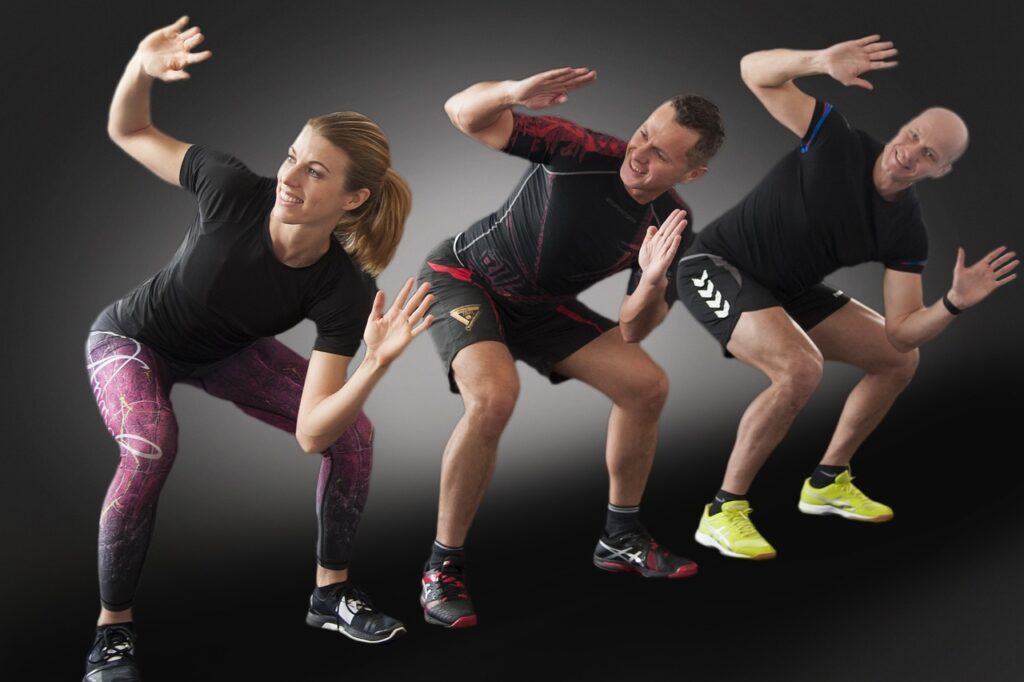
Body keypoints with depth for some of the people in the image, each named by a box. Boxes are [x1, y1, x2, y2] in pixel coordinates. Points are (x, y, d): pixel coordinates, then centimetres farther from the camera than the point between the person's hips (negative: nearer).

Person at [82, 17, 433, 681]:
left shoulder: (345, 291, -31)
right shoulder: (236, 191, -35)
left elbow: (313, 433, -32)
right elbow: (128, 131, -20)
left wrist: (378, 360, -47)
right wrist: (142, 67, -41)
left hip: (228, 351, 3)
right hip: (133, 339, -2)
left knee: (354, 434, -12)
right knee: (152, 450, -33)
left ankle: (331, 593, 10)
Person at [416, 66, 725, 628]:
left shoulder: (669, 226, -11)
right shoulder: (587, 154, -26)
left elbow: (630, 332, -9)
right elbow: (464, 113, -28)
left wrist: (653, 282, -30)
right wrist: (513, 92, -51)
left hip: (541, 306, 6)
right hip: (464, 276, -6)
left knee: (647, 386, 0)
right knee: (494, 396, -33)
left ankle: (620, 539, 22)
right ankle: (443, 569, -16)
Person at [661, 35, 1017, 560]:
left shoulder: (906, 232, -7)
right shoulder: (835, 141, -20)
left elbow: (901, 334, -9)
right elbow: (755, 71, -24)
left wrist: (955, 303, -27)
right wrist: (821, 61, -43)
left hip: (787, 292, 7)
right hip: (716, 266, -7)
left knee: (900, 360, 9)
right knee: (801, 368, -32)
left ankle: (827, 483, 25)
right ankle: (723, 513, -18)